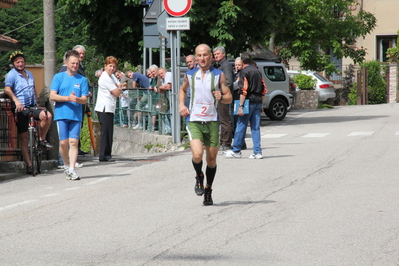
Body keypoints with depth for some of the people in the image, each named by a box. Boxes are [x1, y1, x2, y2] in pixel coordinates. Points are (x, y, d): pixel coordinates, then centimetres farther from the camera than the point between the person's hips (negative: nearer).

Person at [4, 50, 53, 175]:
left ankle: (42, 139, -6)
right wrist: (16, 100, -35)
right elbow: (7, 89, -19)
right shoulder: (12, 74, -3)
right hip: (20, 109, -4)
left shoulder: (29, 74, 17)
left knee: (47, 115, -27)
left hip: (32, 107, 4)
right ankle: (29, 165, 2)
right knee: (23, 138, -4)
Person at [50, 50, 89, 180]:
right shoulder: (58, 77, 6)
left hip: (76, 115, 1)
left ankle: (72, 169, -8)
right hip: (61, 114, -1)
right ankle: (66, 166, 19)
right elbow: (52, 96, -2)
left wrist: (77, 99, -19)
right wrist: (68, 98, -15)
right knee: (64, 142, -1)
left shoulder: (82, 80, 9)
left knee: (74, 142, -7)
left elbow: (85, 99, 5)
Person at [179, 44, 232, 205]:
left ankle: (208, 191, 25)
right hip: (193, 120, 0)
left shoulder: (218, 75, 2)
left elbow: (229, 98, 5)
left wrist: (221, 97, -18)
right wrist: (181, 104, 7)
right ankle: (199, 177, 12)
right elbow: (183, 90, 25)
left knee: (211, 158, 6)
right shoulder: (190, 75, 6)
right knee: (197, 154, -19)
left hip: (212, 121, 0)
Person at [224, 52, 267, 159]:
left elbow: (243, 91, -16)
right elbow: (263, 89, 17)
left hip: (248, 102, -7)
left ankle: (236, 150, 6)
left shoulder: (244, 72, -8)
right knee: (256, 127, 7)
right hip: (258, 102, 7)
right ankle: (257, 152, 1)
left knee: (241, 126, 1)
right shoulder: (257, 71, 15)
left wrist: (241, 106, -17)